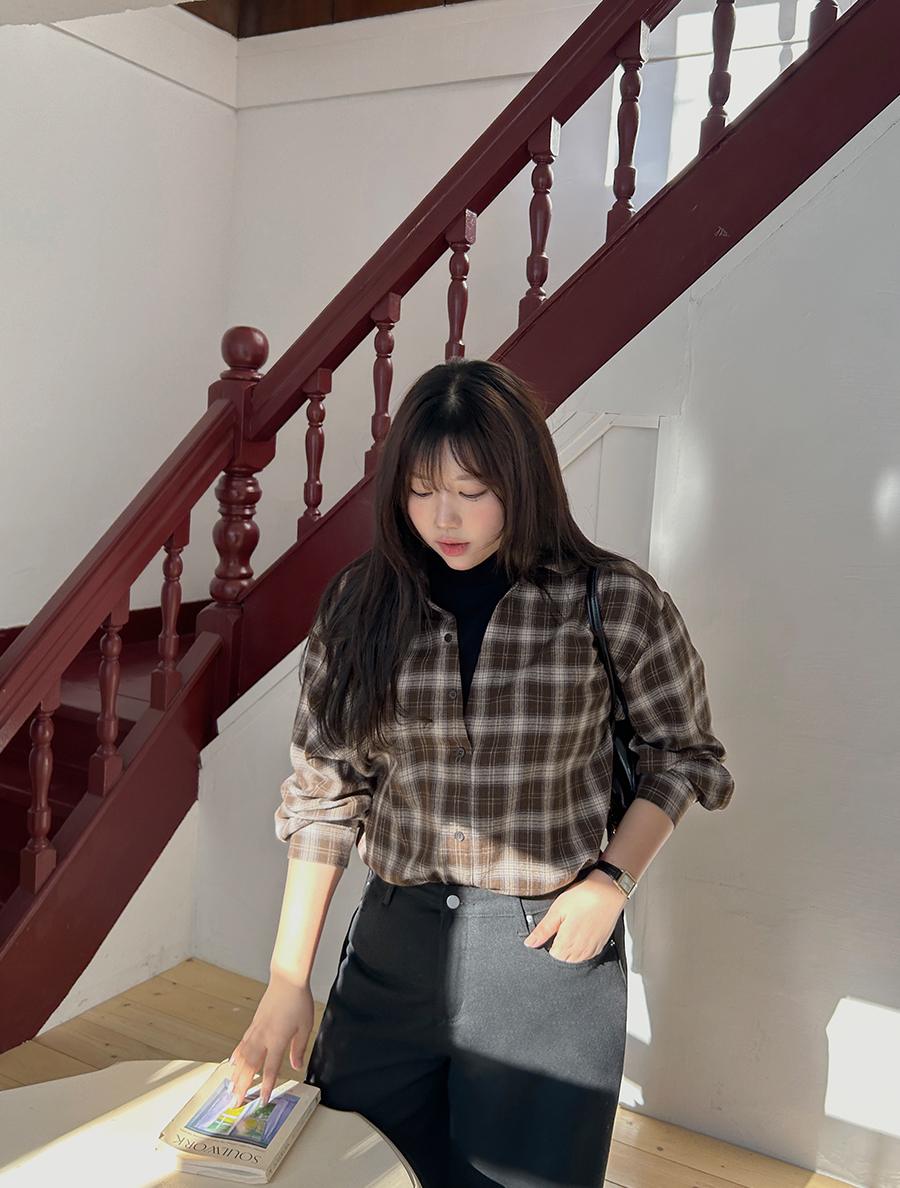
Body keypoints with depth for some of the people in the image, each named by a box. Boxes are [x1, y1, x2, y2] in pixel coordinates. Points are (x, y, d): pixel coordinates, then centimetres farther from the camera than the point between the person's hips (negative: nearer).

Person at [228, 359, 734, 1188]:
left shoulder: (616, 602, -11)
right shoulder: (362, 605, -4)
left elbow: (680, 753, 3)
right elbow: (325, 793, 0)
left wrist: (612, 878, -10)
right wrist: (288, 981, -2)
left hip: (549, 946, -2)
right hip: (394, 942, 3)